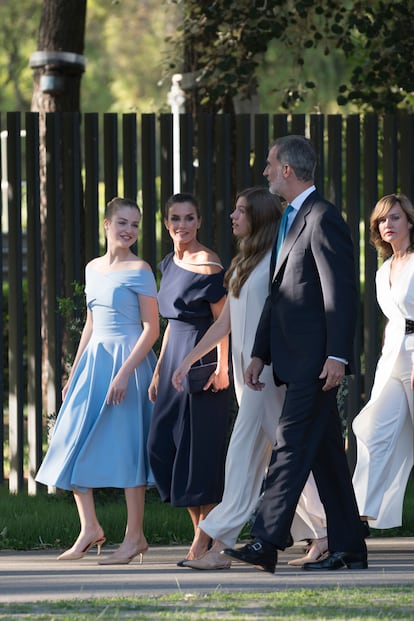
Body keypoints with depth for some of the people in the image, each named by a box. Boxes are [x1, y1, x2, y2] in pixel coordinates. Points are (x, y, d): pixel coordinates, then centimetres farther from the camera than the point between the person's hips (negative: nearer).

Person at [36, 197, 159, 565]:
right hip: (94, 361, 7)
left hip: (128, 360, -7)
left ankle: (134, 536, 2)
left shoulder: (139, 271, -7)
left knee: (126, 446, -5)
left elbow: (151, 328, -11)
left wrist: (124, 373, -19)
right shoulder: (93, 269, 13)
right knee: (74, 442, 2)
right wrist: (74, 374, 18)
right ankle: (90, 528, 10)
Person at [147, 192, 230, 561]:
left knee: (200, 446, -6)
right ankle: (201, 534, 13)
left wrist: (222, 368, -21)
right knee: (163, 443, 5)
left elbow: (223, 322, -13)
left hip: (202, 362, -8)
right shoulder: (169, 264, 14)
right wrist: (159, 369, 18)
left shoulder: (208, 265, -11)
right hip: (174, 360, 8)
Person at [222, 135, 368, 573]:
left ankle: (265, 544, -18)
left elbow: (341, 292, -17)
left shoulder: (322, 217, -11)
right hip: (294, 357, 10)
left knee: (291, 445, -13)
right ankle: (347, 549, 13)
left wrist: (337, 356, -22)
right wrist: (260, 353, 18)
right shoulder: (290, 220, 19)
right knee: (325, 452, 10)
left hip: (315, 360, -10)